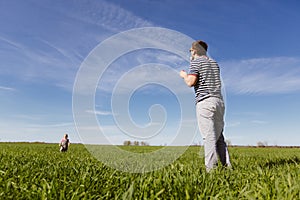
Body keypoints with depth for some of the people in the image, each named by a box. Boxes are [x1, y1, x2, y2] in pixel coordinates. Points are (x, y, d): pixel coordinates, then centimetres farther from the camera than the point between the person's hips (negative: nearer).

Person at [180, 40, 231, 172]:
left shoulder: (196, 62, 0)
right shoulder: (214, 63, 22)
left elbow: (190, 82, -11)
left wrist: (184, 75, 10)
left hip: (205, 101, -7)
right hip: (219, 100, 7)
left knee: (209, 136, -9)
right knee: (219, 136, 10)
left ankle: (211, 168, -7)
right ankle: (227, 165, 10)